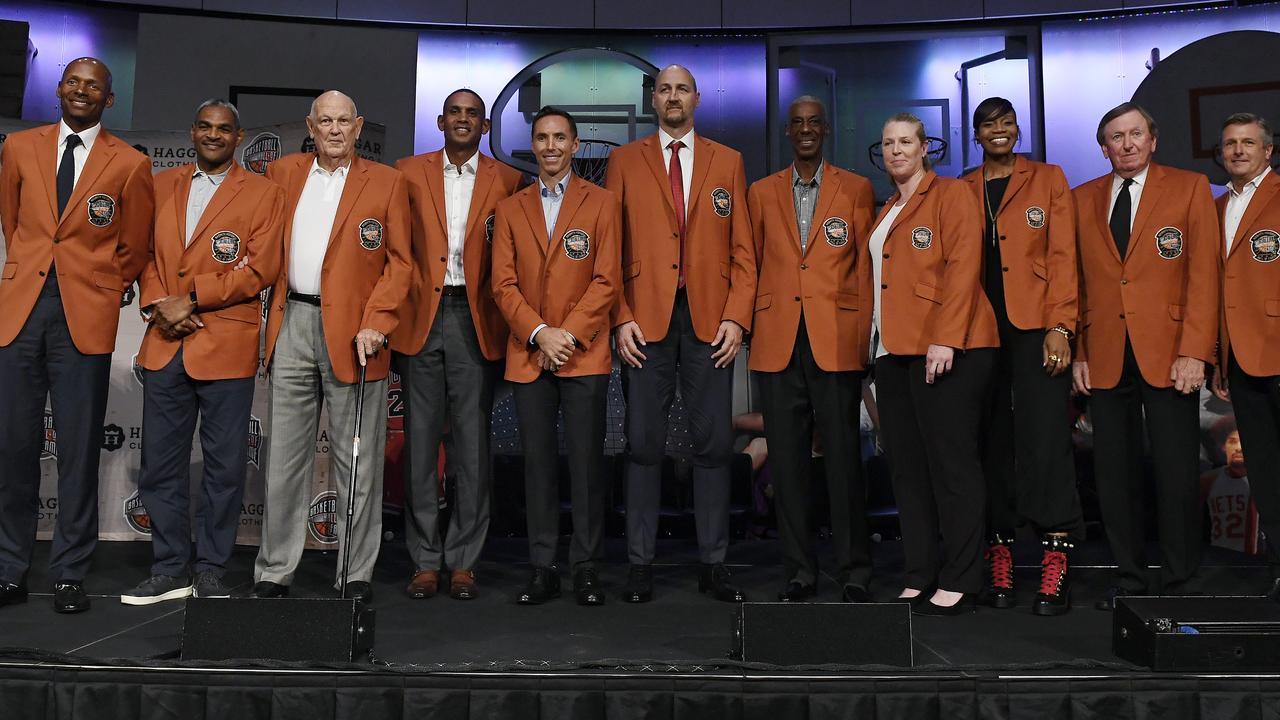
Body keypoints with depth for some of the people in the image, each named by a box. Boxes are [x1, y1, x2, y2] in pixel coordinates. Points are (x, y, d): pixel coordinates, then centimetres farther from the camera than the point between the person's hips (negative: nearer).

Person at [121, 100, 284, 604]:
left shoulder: (263, 194, 2)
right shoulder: (161, 186, 15)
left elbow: (259, 269, -7)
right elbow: (145, 252, 13)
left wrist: (191, 300, -11)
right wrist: (156, 303, -6)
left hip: (226, 345, -4)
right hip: (164, 344, 4)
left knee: (224, 465, 2)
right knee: (160, 462, 8)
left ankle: (211, 573, 15)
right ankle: (171, 569, 20)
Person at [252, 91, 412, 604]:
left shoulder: (387, 182, 4)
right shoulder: (283, 172, 14)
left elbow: (400, 261, 0)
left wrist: (376, 322, -11)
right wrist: (271, 312, 1)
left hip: (353, 331, -3)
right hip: (292, 325, 3)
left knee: (358, 462, 3)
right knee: (284, 459, 8)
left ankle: (357, 575, 13)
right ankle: (273, 572, 18)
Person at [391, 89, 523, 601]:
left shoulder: (506, 180, 8)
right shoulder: (408, 172, 10)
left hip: (476, 322, -1)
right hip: (420, 319, 1)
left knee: (472, 441, 1)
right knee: (420, 439, 3)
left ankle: (463, 561, 11)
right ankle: (425, 560, 13)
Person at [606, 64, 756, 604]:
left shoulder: (728, 162, 13)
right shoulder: (625, 161, 11)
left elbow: (743, 249, 8)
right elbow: (610, 248, 5)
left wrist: (737, 317, -3)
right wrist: (620, 318, -5)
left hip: (710, 320, 1)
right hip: (646, 320, -1)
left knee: (714, 443, 3)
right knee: (643, 443, 1)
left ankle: (713, 564, 13)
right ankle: (640, 563, 11)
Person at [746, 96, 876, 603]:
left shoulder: (856, 190, 9)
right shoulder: (761, 193, 14)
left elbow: (866, 266, 6)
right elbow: (752, 264, 14)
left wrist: (864, 335, -1)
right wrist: (750, 327, 5)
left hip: (836, 341, -2)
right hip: (777, 343, 2)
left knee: (843, 457, 0)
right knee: (787, 460, 5)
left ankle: (853, 574, 12)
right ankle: (798, 573, 16)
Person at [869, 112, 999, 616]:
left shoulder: (951, 195, 0)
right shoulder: (886, 212, 23)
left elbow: (963, 269, -11)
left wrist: (946, 339, -19)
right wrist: (876, 340, 10)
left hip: (944, 350, -8)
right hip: (894, 350, 8)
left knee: (952, 465, -5)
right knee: (907, 468, 7)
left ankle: (959, 582, 2)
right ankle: (919, 576, 15)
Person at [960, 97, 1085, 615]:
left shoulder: (1048, 179, 10)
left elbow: (1063, 257, 2)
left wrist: (1060, 326, -8)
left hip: (1034, 326, -2)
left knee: (1044, 438, -9)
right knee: (991, 442, 2)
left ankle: (1056, 563, -5)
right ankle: (999, 553, 8)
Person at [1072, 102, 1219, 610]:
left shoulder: (1190, 188, 6)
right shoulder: (1083, 199, 13)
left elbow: (1203, 273, -1)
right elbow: (1077, 281, 11)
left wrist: (1193, 352, -10)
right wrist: (1077, 353, 2)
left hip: (1167, 355, -2)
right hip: (1104, 358, 3)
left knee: (1177, 474, 0)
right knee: (1114, 474, 5)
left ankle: (1178, 586, 13)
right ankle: (1130, 579, 17)